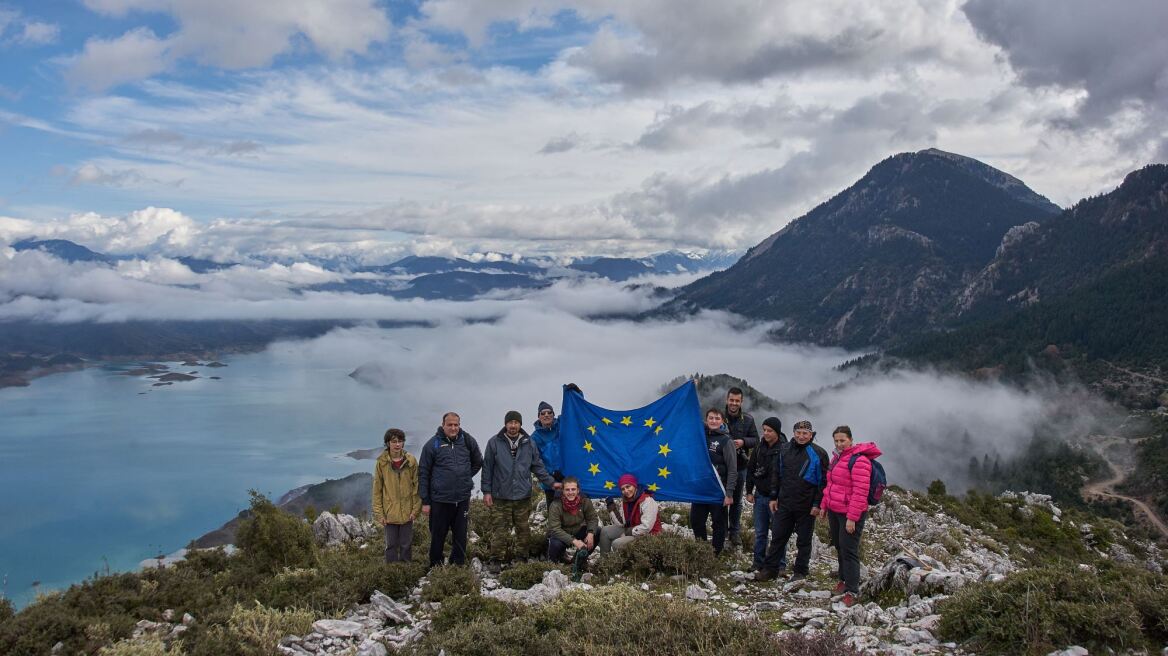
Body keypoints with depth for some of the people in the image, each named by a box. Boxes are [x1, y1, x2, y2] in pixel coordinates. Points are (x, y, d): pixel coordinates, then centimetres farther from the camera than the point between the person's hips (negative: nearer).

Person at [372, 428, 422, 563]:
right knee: (391, 545, 8)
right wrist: (379, 513, -4)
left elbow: (417, 486, 0)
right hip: (389, 513, 0)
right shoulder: (382, 463, -4)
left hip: (407, 512, 1)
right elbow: (377, 490, -1)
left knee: (406, 545, 10)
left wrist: (416, 509, -4)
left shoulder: (411, 461, -3)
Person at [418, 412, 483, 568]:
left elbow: (478, 462, 19)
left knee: (461, 537, 11)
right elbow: (423, 473, -3)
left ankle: (459, 566, 25)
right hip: (440, 500, -2)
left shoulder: (468, 441, 1)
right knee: (438, 537, 9)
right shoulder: (433, 445, -6)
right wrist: (425, 501, -4)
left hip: (463, 499, 2)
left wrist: (466, 477, 7)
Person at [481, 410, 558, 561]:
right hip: (500, 498, -3)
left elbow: (538, 466, 11)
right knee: (499, 533, -2)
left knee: (524, 531, 9)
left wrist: (551, 482, 4)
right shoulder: (494, 443, -2)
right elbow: (487, 468, 0)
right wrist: (486, 491, -4)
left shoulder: (528, 443, 6)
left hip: (523, 497, 3)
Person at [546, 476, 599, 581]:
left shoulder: (585, 501, -15)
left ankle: (578, 563, -1)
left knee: (598, 531, -19)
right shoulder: (555, 506, -25)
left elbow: (593, 518, -5)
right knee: (556, 544, -37)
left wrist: (591, 533, -28)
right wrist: (574, 541, -38)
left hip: (579, 532, 4)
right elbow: (554, 529, -29)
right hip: (561, 535, -4)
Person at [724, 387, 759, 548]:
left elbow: (755, 440, 5)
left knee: (736, 500, 13)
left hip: (740, 465, 2)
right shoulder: (720, 416, -6)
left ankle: (735, 532, 25)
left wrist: (743, 441, -14)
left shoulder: (748, 419, -1)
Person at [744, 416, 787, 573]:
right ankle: (759, 563, 21)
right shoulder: (759, 448, 5)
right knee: (760, 532, 12)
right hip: (760, 495, 5)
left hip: (777, 498, -5)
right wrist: (749, 491, 8)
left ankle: (780, 565, 14)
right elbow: (750, 470, 13)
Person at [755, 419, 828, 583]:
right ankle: (770, 569, 16)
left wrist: (817, 504, -11)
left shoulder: (818, 453, -6)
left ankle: (800, 572, 21)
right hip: (785, 503, 3)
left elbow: (823, 481, -7)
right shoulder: (785, 450, 6)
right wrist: (774, 497, 8)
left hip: (806, 506, -3)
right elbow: (776, 474, 13)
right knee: (778, 537, 7)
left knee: (804, 541, 9)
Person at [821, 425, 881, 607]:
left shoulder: (859, 461, -18)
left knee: (849, 550, -4)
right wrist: (824, 505, 16)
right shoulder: (837, 458, 12)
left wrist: (852, 518, -23)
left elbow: (860, 492, -22)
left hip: (850, 514, -9)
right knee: (839, 546, 19)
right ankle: (844, 578, 35)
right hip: (834, 511, 9)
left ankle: (852, 590, 3)